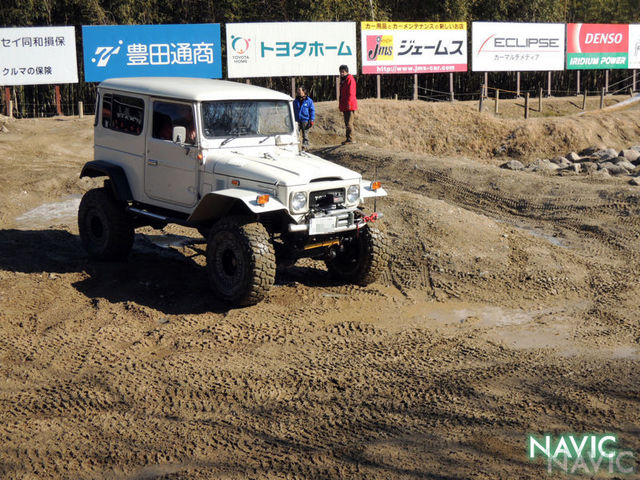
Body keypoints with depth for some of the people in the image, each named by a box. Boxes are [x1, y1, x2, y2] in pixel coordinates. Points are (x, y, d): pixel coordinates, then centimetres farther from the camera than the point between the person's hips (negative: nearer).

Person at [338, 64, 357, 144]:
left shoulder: (350, 79, -9)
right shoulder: (342, 80, 19)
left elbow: (351, 92, -17)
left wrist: (348, 103, -23)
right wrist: (340, 105, 21)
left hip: (350, 105, -10)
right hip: (344, 106, 10)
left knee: (349, 123, -12)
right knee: (347, 123, 12)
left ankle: (350, 139, -11)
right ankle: (348, 138, 16)